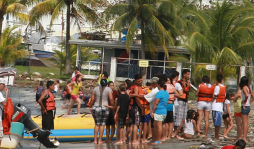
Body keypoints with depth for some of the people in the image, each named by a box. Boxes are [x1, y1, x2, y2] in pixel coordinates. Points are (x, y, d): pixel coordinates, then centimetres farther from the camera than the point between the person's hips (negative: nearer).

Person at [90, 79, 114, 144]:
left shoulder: (96, 89, 6)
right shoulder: (108, 89, -1)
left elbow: (92, 99, 6)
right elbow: (111, 99, -8)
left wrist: (91, 107, 17)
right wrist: (113, 106, 4)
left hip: (96, 108, 2)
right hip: (104, 108, -2)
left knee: (97, 124, 11)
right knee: (102, 124, 4)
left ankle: (95, 140, 8)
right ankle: (100, 140, 2)